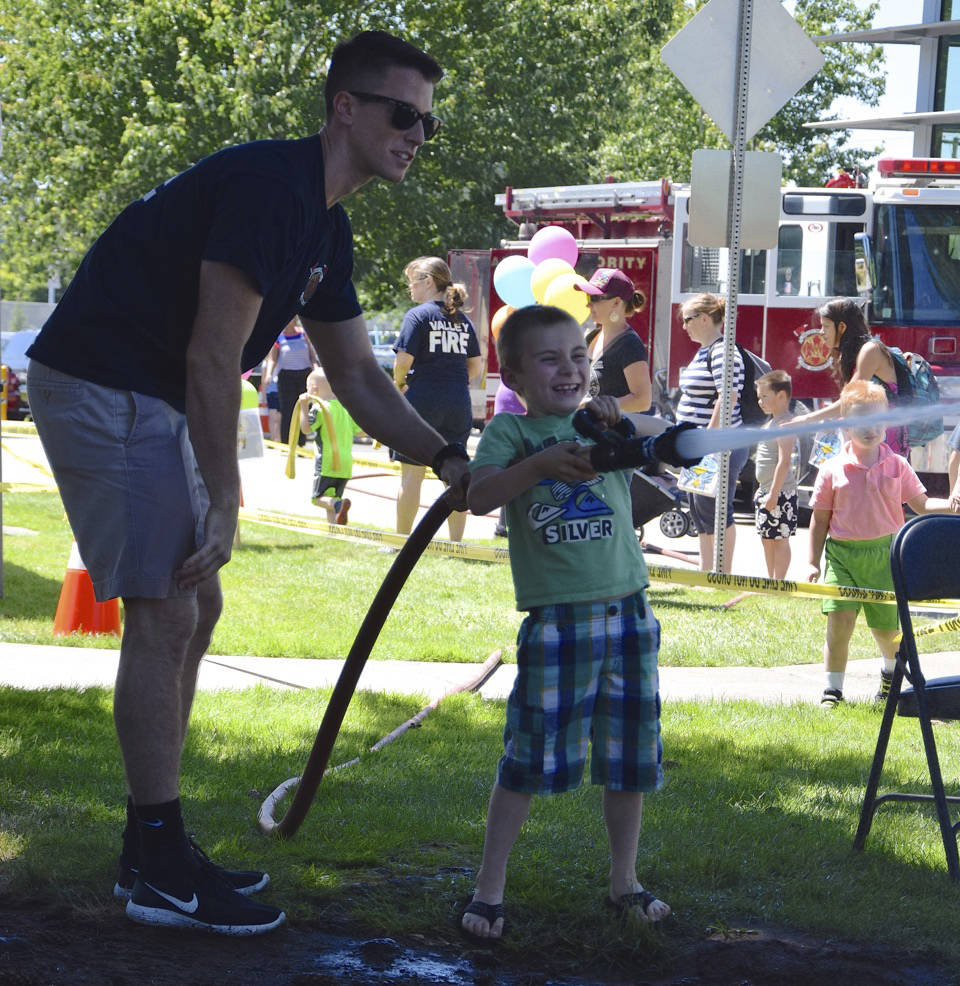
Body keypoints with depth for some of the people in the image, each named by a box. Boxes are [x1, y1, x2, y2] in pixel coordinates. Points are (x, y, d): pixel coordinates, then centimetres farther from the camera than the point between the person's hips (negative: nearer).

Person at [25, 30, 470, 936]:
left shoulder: (325, 229, 12)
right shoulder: (269, 184, -20)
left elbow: (356, 375, 15)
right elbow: (213, 358, -23)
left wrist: (443, 457, 1)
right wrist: (223, 503, -20)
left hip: (155, 403, 11)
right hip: (100, 385, -11)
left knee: (194, 609, 12)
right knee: (165, 612, -10)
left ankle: (151, 851, 19)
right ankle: (159, 873, -3)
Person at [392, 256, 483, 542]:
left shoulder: (418, 315, -7)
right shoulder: (463, 320, 10)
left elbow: (404, 360, -14)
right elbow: (476, 367, 10)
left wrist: (399, 384, 4)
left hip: (422, 401, -5)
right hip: (458, 406, 5)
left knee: (412, 472, 2)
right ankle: (456, 541, 11)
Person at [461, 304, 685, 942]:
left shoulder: (603, 425, 9)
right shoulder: (511, 431, 2)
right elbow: (479, 496, -13)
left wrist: (618, 424, -25)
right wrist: (540, 464, -28)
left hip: (628, 613, 4)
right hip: (556, 619, -3)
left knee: (631, 756, 11)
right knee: (529, 758, -3)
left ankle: (625, 881, 25)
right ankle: (490, 887, 7)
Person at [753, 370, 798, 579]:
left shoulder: (785, 424, -17)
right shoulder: (771, 423, 15)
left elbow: (784, 462, -23)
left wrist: (774, 493, -25)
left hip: (780, 493, -11)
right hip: (766, 491, 11)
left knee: (779, 539, -4)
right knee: (766, 538, 16)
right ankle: (772, 580, 24)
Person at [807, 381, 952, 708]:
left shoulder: (897, 465, 2)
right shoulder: (832, 470, 0)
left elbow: (921, 504, 6)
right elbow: (820, 519, 5)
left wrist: (951, 506, -14)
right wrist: (813, 563, 3)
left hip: (885, 552, 1)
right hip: (842, 553, -1)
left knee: (886, 627, 8)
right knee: (839, 618, -13)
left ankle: (891, 670, 40)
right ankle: (832, 688, -3)